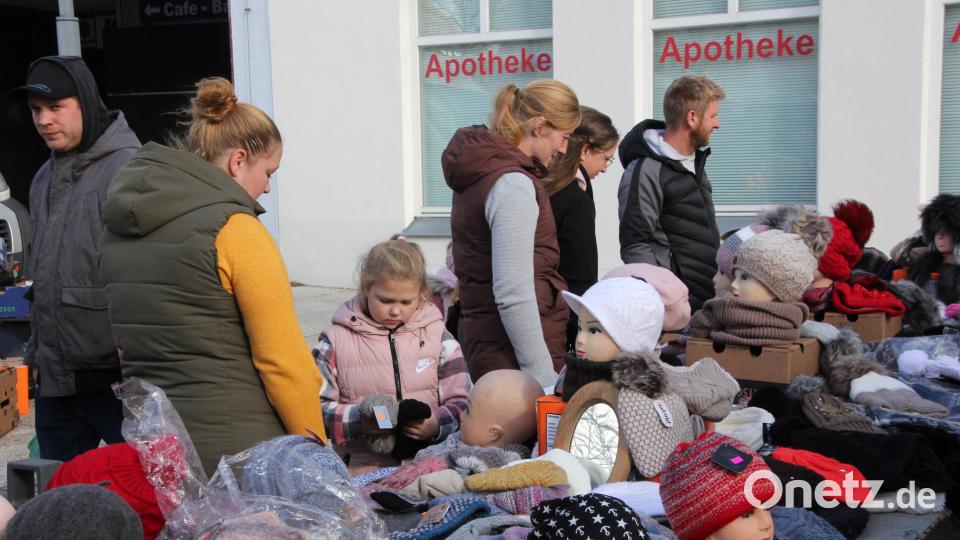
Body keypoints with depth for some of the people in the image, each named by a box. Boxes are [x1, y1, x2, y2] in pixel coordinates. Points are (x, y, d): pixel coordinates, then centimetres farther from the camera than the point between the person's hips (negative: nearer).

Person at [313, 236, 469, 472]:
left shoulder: (437, 335, 12)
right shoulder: (337, 340, 8)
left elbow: (462, 402, 12)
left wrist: (437, 424, -9)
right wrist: (357, 419, -11)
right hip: (365, 463, -1)